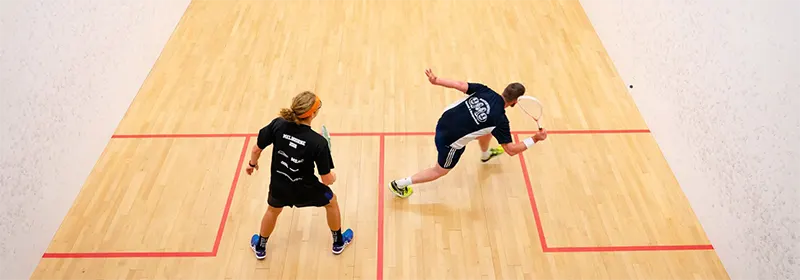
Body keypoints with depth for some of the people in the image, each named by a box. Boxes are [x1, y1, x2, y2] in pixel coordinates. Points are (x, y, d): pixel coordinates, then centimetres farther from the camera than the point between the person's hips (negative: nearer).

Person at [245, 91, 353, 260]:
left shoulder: (278, 124, -21)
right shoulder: (318, 142, -29)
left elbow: (256, 149, -6)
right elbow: (327, 180, -21)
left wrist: (252, 163, 17)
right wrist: (333, 176, 4)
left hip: (279, 187, 3)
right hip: (305, 191, -3)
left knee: (272, 210, 37)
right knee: (331, 202, 29)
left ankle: (260, 247, 60)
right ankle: (338, 242, 50)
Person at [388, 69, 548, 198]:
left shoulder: (484, 91, -11)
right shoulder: (500, 120, -22)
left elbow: (459, 84, -12)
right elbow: (511, 150, -16)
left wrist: (436, 80, -4)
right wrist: (535, 139, -8)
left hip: (444, 120, 7)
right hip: (450, 142, -7)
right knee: (440, 171, 22)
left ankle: (485, 155, 64)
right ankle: (399, 184, 27)